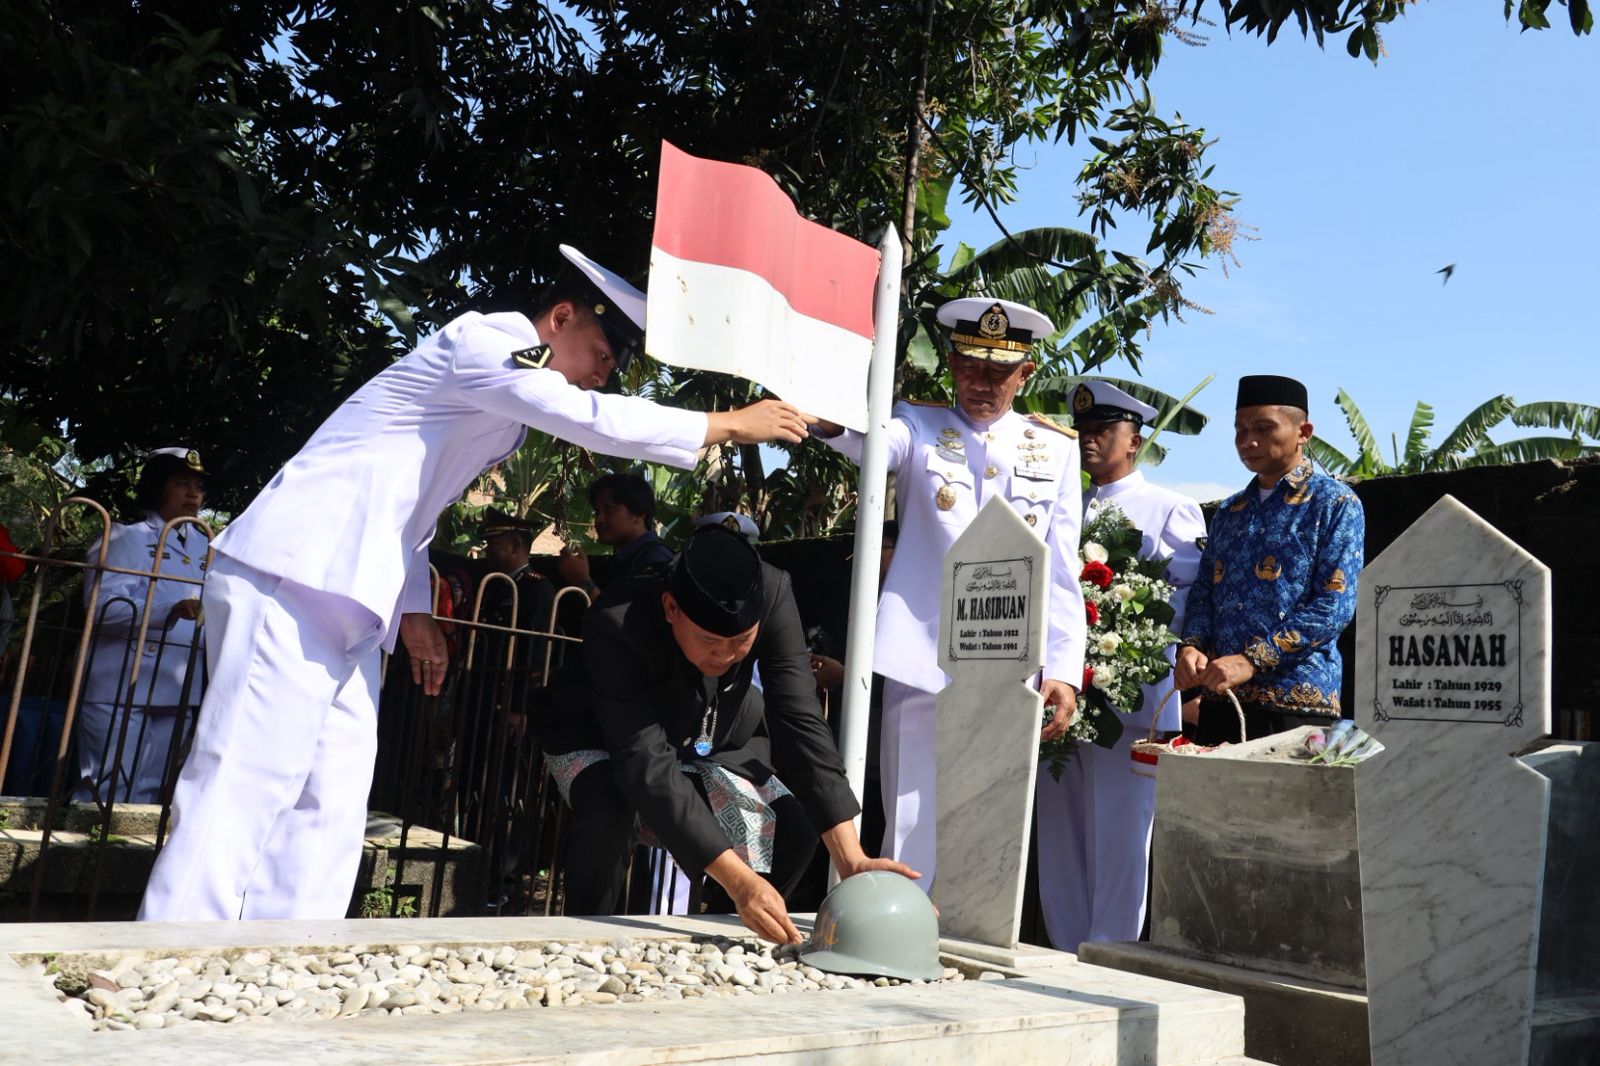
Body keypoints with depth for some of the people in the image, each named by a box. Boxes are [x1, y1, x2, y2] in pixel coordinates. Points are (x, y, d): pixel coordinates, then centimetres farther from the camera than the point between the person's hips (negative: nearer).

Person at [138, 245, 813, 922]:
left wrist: (414, 609, 19)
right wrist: (727, 425, -14)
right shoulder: (479, 343, -9)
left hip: (346, 612, 10)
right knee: (238, 800, -10)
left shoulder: (506, 401, 20)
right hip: (289, 585, -10)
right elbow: (590, 418, -22)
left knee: (327, 816, 5)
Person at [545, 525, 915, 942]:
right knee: (607, 811, -35)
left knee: (793, 831, -17)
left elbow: (800, 720, -31)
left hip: (712, 743, 4)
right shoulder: (618, 625, -39)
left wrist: (851, 860, -39)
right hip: (604, 740, -3)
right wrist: (737, 879, -52)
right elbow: (647, 765, -44)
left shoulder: (772, 592, -31)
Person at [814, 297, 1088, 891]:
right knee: (911, 829, 1)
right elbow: (870, 439, -16)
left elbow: (1061, 572, 9)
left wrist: (1064, 670, 0)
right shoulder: (919, 427, 9)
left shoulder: (1055, 449, 12)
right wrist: (832, 419, -39)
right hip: (922, 663, -1)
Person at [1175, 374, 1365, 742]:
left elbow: (1334, 605, -11)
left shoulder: (1335, 503, -1)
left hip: (1296, 703, -5)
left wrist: (1253, 660, -18)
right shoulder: (1229, 511, 17)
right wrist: (1191, 646, -7)